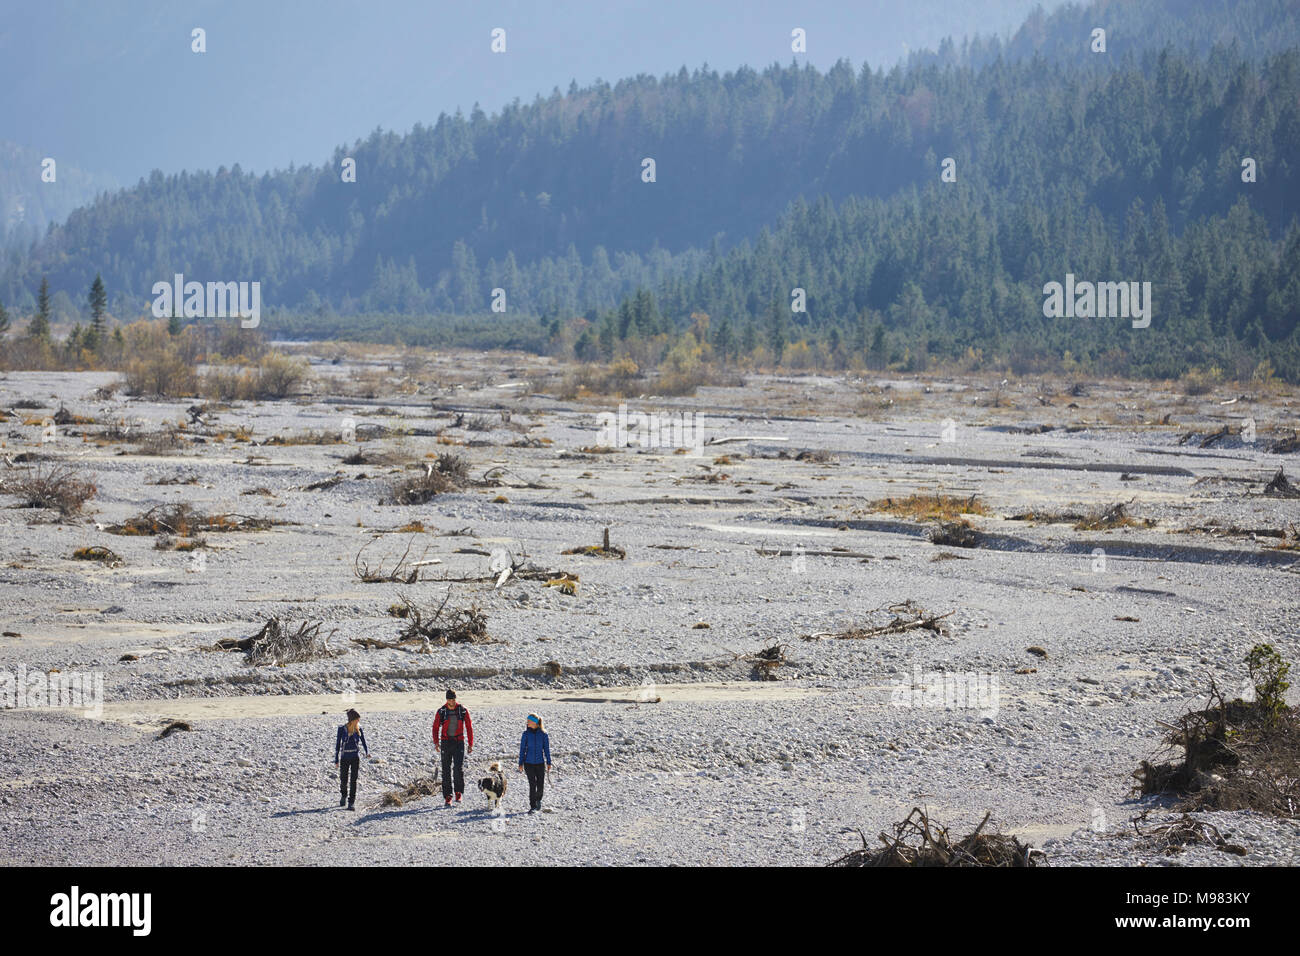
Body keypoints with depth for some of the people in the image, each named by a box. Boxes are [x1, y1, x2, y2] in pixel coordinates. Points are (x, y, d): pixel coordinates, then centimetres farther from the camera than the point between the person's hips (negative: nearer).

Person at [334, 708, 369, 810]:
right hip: (345, 757, 0)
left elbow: (364, 742, 0)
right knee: (343, 781, 4)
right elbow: (338, 744, 0)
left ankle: (351, 803, -1)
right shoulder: (342, 729, -6)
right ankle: (344, 795, 36)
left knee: (353, 780, -6)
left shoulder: (359, 729, -2)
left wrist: (367, 752, -19)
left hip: (355, 757, 0)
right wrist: (336, 759, 0)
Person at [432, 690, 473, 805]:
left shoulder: (463, 710, -1)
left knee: (459, 768, -12)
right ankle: (447, 796, 6)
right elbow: (435, 727, 5)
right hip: (446, 742, 1)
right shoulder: (441, 711, -1)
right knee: (446, 770, 1)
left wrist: (470, 744, 3)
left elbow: (469, 727, 6)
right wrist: (436, 742, -8)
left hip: (459, 742, -1)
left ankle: (458, 792, 6)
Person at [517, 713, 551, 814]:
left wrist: (549, 763, 3)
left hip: (540, 763, 0)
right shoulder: (526, 734, 0)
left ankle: (538, 800, 32)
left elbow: (547, 749, 4)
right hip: (529, 763, 0)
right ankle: (533, 806, 0)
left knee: (541, 786, 2)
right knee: (532, 785, -6)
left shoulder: (543, 734, -1)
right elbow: (522, 749, 4)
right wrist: (520, 764, 1)